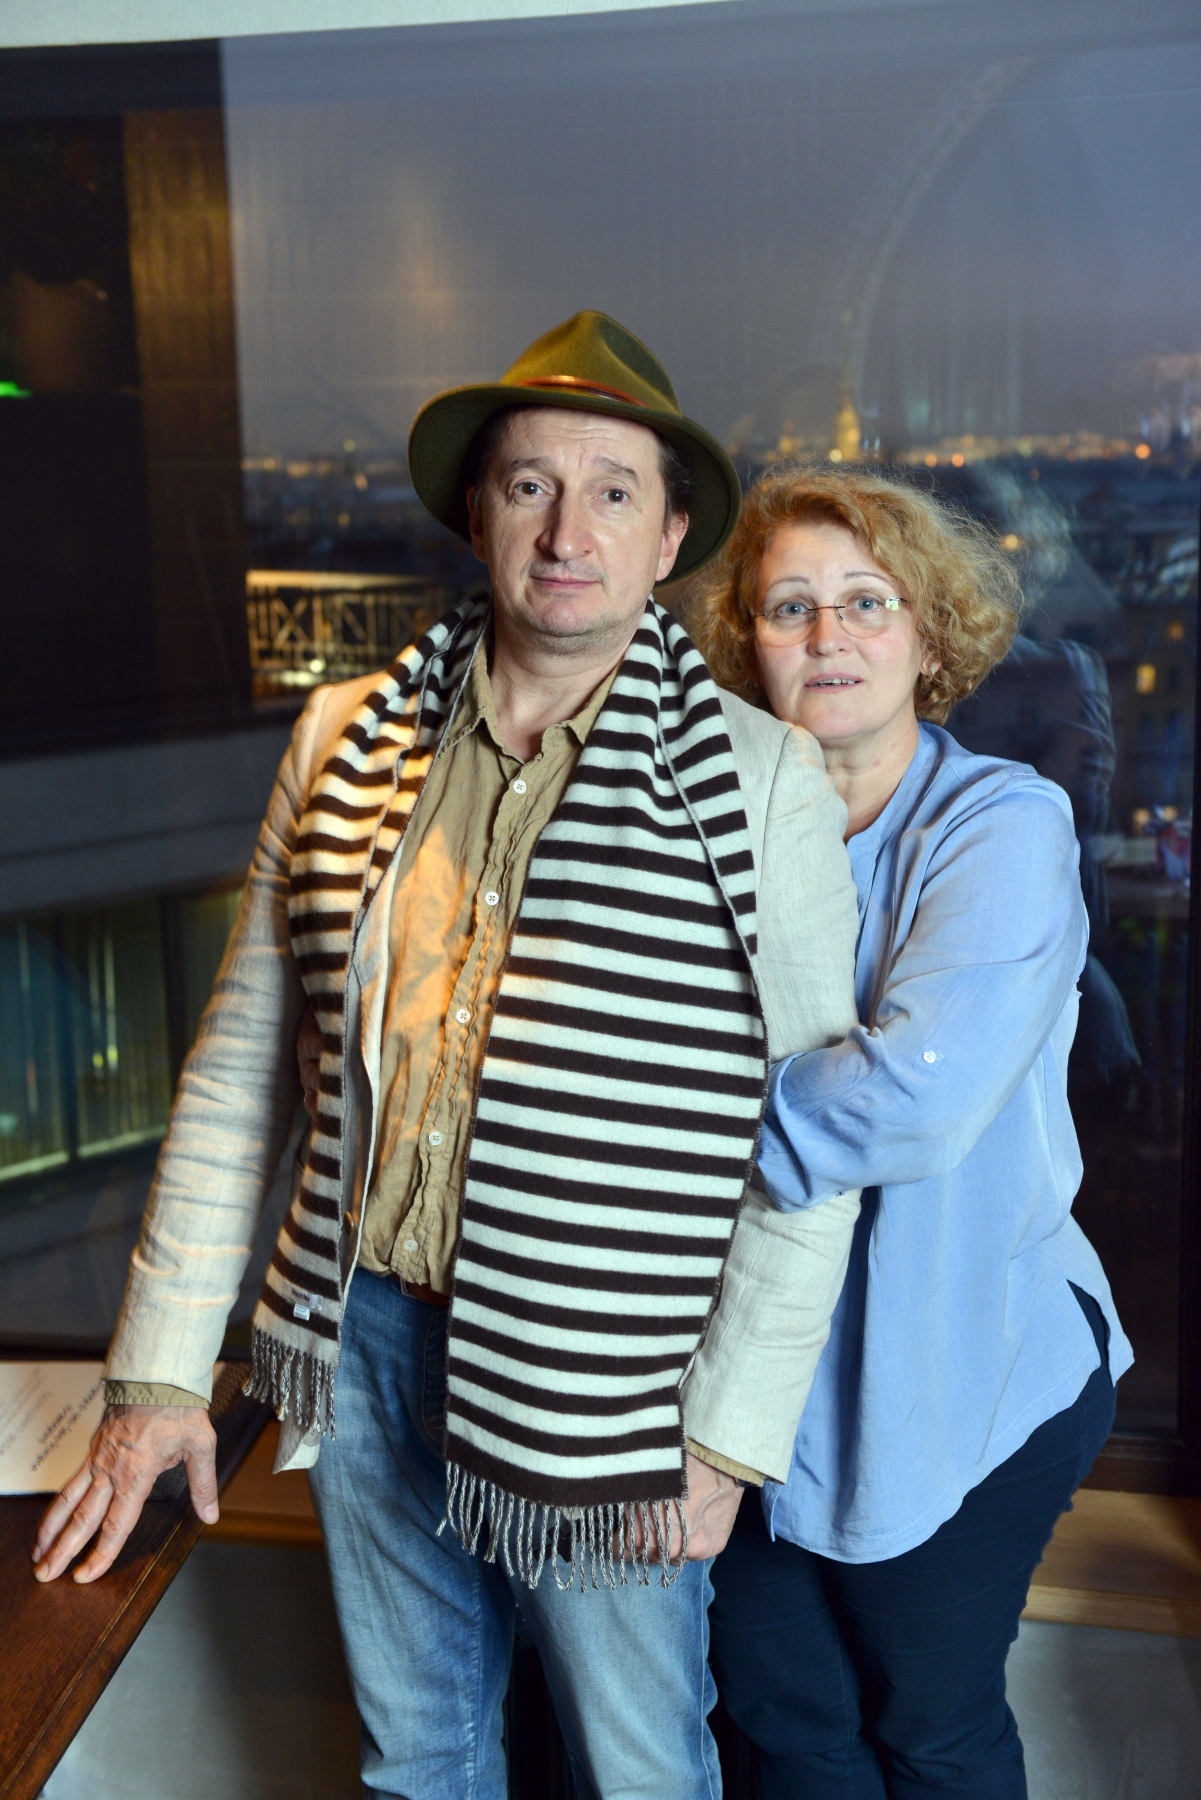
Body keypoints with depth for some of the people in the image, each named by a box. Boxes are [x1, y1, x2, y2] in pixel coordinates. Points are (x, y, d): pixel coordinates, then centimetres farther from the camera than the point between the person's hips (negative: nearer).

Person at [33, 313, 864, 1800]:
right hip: (362, 1337, 3)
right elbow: (242, 1056, 3)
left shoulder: (762, 784, -11)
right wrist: (160, 1368, 3)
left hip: (599, 1391, -3)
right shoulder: (346, 740, -1)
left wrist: (727, 1439, -10)